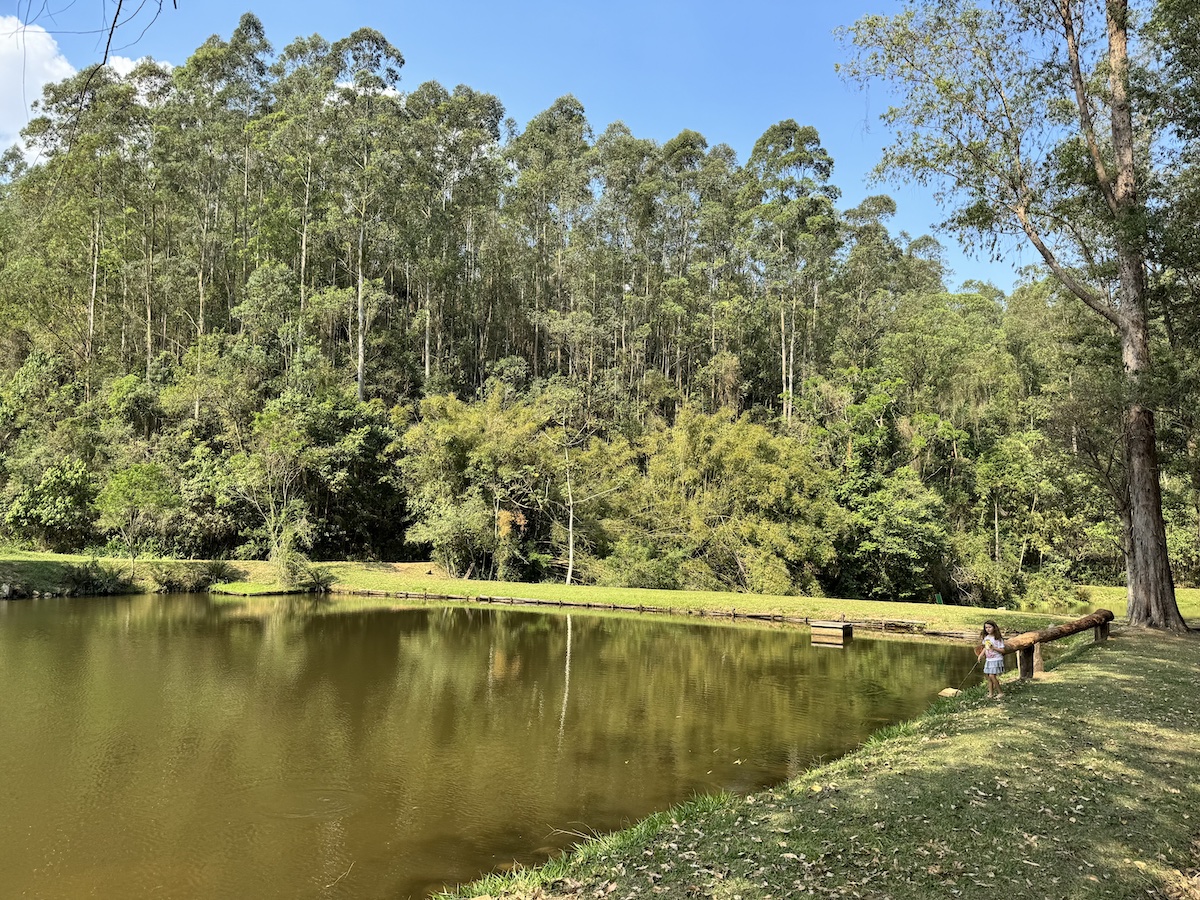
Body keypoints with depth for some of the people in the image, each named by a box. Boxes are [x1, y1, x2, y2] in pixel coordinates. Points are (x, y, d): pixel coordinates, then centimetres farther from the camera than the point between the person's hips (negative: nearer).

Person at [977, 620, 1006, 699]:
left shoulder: (998, 638, -12)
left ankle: (1000, 692, -1)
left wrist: (994, 648, -25)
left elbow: (1002, 650, -12)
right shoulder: (986, 638, 7)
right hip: (988, 660, 7)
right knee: (988, 676, 6)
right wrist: (980, 655, 12)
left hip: (996, 660, -7)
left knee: (992, 676, -14)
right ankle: (991, 693, 14)